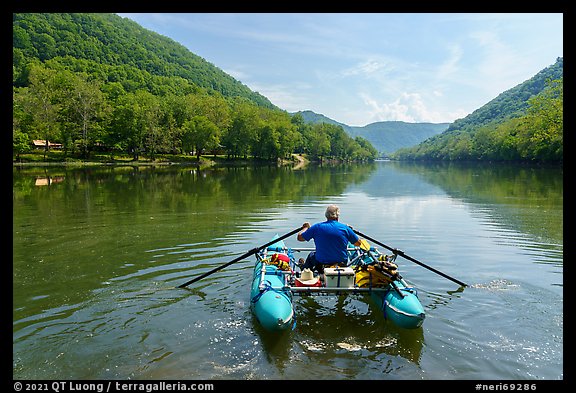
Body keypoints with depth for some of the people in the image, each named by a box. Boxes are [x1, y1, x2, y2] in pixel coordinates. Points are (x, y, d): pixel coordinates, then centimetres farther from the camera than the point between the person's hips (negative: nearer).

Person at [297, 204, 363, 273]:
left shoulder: (317, 227, -10)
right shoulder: (345, 228, -9)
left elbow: (300, 237, 0)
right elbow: (358, 243, 4)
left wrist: (306, 227, 20)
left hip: (321, 263, -1)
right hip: (342, 262, 1)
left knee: (311, 255, 32)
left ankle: (304, 268, 58)